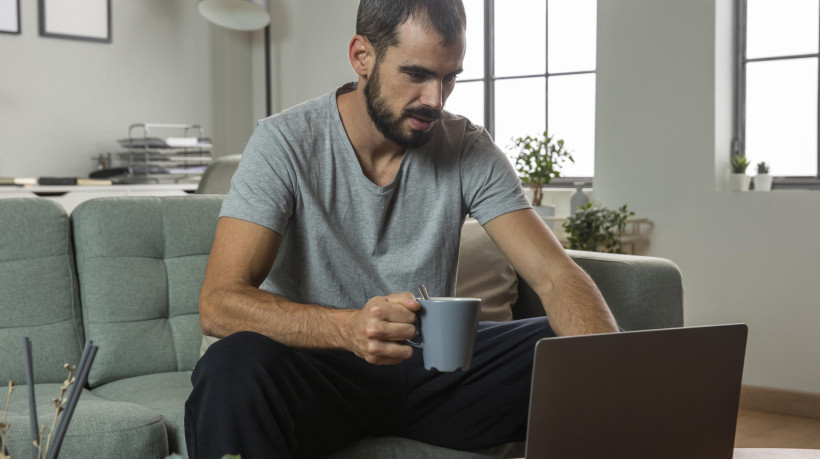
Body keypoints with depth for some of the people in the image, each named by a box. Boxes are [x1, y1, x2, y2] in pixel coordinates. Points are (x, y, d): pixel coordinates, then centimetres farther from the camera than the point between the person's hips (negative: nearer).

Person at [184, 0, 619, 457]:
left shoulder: (470, 150, -3)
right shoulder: (285, 144, -12)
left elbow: (555, 275, -10)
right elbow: (218, 304, -21)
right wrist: (349, 328, -40)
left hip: (432, 366, 3)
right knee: (235, 366, -36)